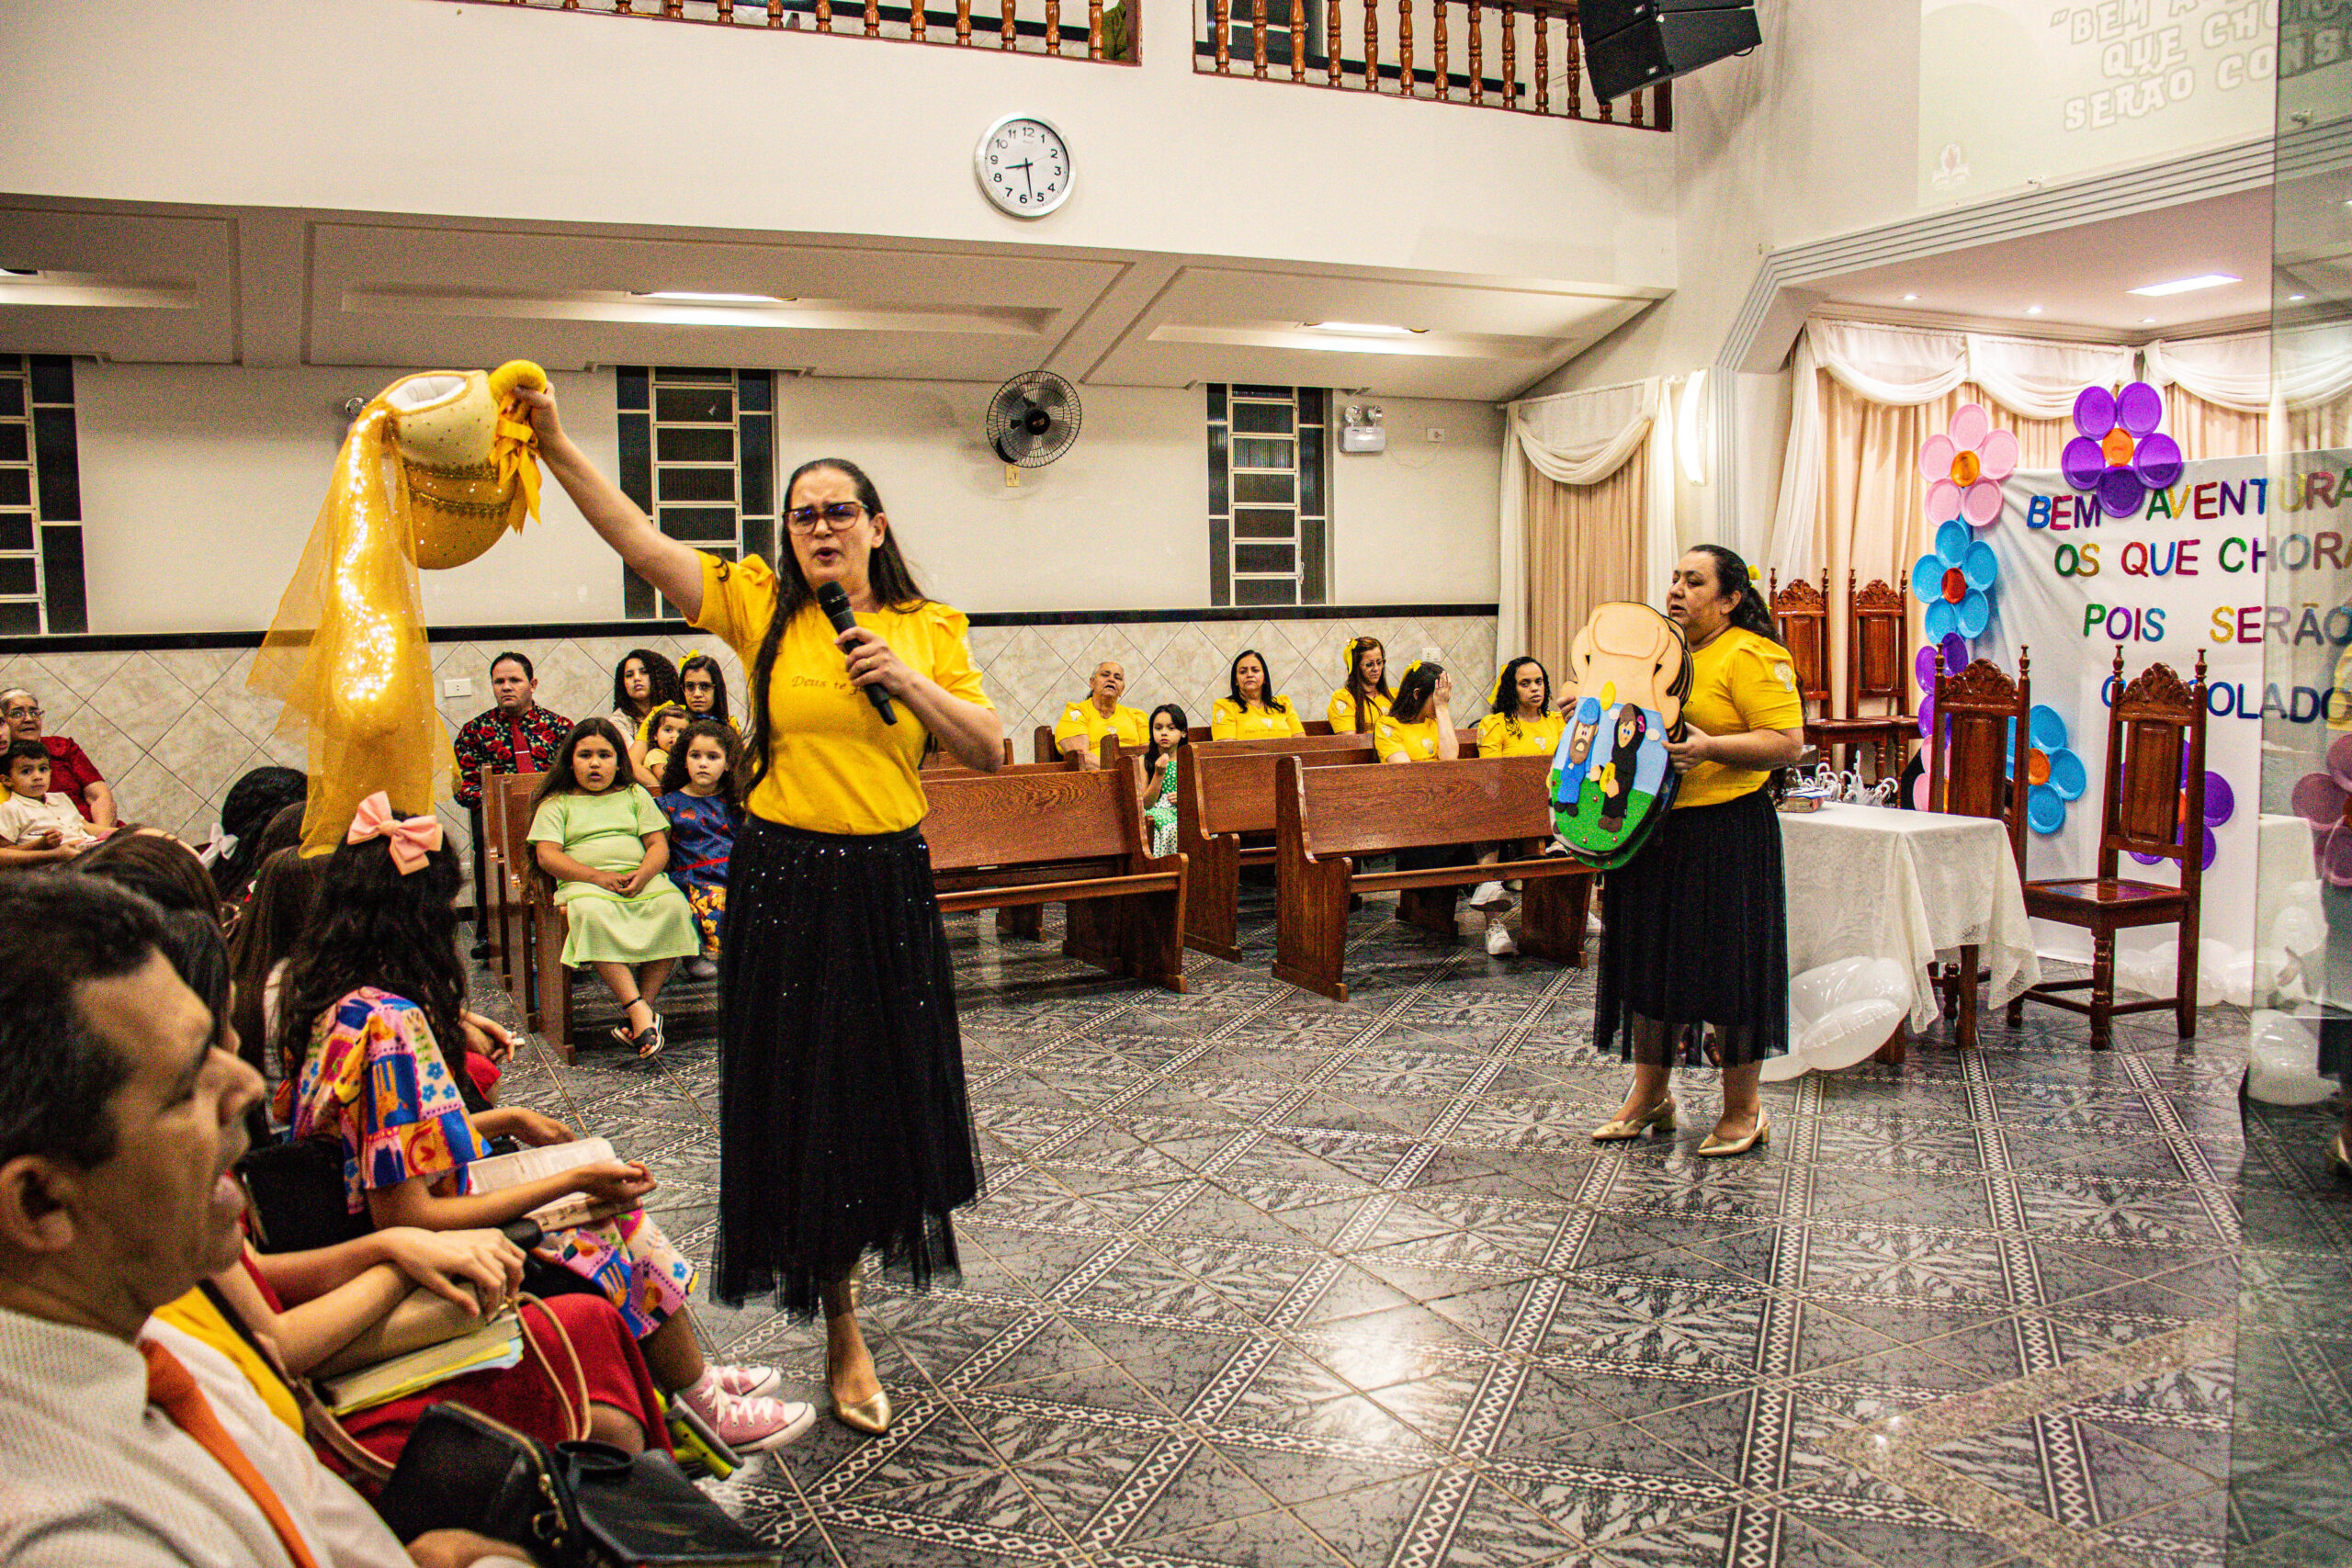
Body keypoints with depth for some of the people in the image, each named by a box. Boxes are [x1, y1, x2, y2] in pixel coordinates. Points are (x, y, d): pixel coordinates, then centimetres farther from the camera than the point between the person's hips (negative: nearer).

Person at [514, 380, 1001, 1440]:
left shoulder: (929, 629, 4)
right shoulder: (759, 604, 0)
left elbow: (990, 753, 1)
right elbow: (640, 541, -9)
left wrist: (909, 681, -11)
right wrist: (556, 447, -18)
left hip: (890, 884, 2)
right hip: (784, 882, -1)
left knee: (889, 1085, 11)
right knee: (803, 1095, 5)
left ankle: (873, 1231, 42)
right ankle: (842, 1337, 21)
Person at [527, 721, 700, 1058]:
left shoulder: (635, 795, 23)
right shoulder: (557, 803, 16)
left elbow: (659, 846, 13)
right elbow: (547, 855, 2)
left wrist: (643, 874, -11)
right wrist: (597, 876, -15)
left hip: (642, 879, 2)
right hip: (584, 883, -2)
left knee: (673, 906, -33)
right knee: (592, 914, -39)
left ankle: (645, 1002, -31)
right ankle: (639, 1010, -42)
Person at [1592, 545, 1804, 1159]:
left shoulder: (1752, 656, -9)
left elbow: (1788, 742, -17)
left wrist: (1710, 748, -26)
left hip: (1724, 835, -8)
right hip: (1650, 832, 8)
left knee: (1725, 967, 0)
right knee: (1649, 962, 12)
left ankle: (1743, 1110, 15)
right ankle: (1649, 1096, 25)